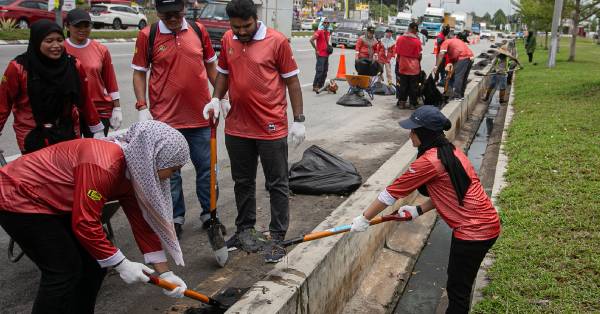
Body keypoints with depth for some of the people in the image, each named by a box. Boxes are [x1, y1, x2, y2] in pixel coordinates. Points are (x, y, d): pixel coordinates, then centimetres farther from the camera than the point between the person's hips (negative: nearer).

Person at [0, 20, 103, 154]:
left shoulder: (74, 65, -4)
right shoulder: (19, 68, -12)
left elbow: (84, 101, 4)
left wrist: (97, 129, 8)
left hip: (68, 135, 3)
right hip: (33, 139, -3)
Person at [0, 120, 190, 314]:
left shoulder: (132, 171, -4)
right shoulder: (103, 166, -33)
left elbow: (143, 221, -1)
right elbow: (85, 224, -30)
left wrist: (164, 273, -1)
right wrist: (121, 264, -20)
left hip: (53, 204, 9)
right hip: (19, 198, -9)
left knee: (94, 263, 7)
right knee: (65, 270, -10)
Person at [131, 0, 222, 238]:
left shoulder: (199, 31, 4)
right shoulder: (147, 35, -3)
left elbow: (211, 65, 14)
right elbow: (139, 73, 2)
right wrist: (142, 107, -6)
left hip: (200, 116, 2)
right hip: (165, 118, -2)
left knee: (206, 167, 10)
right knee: (170, 171, 7)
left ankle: (209, 214, 26)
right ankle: (176, 218, 22)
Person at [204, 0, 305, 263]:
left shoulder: (277, 41, -9)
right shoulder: (227, 39, 5)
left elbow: (292, 80, -5)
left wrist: (298, 120, -6)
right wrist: (216, 99, 1)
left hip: (271, 128, -5)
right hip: (237, 127, 5)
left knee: (277, 184, 5)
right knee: (243, 182, 17)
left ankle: (277, 238, 16)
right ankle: (245, 229, 33)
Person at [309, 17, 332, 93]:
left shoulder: (328, 32, 14)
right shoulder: (319, 32, -11)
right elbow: (311, 40, -21)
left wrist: (329, 48, 16)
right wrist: (316, 49, -17)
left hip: (326, 54, 8)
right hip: (320, 54, -8)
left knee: (325, 71, 11)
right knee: (320, 71, -11)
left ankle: (321, 85, 19)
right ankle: (315, 86, -7)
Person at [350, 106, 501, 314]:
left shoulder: (429, 160, -22)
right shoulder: (450, 151, 6)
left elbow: (392, 192, -15)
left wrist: (364, 219, -5)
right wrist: (418, 210, 9)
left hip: (474, 231, -9)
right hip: (484, 223, 9)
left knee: (457, 289, 7)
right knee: (458, 283, 24)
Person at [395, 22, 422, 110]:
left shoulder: (400, 39, -4)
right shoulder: (417, 41, -12)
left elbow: (397, 53, 2)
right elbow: (420, 56, -7)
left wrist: (398, 63, 15)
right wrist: (418, 62, 12)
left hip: (402, 66, 2)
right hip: (414, 67, -2)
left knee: (402, 85, 12)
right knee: (413, 86, 7)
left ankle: (401, 103, 15)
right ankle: (413, 104, 11)